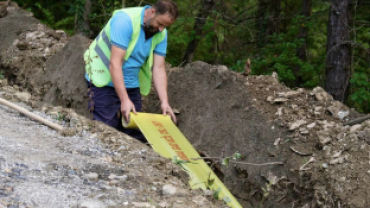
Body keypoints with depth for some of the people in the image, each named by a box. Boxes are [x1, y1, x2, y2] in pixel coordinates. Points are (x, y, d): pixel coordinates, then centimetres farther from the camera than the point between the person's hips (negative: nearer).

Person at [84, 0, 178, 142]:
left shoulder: (161, 34, -3)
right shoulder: (126, 20, -24)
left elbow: (159, 69, -3)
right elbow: (115, 63, -28)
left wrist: (164, 102, -15)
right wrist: (124, 100, -33)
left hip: (131, 85, 6)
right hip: (105, 82, -6)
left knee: (135, 134, 1)